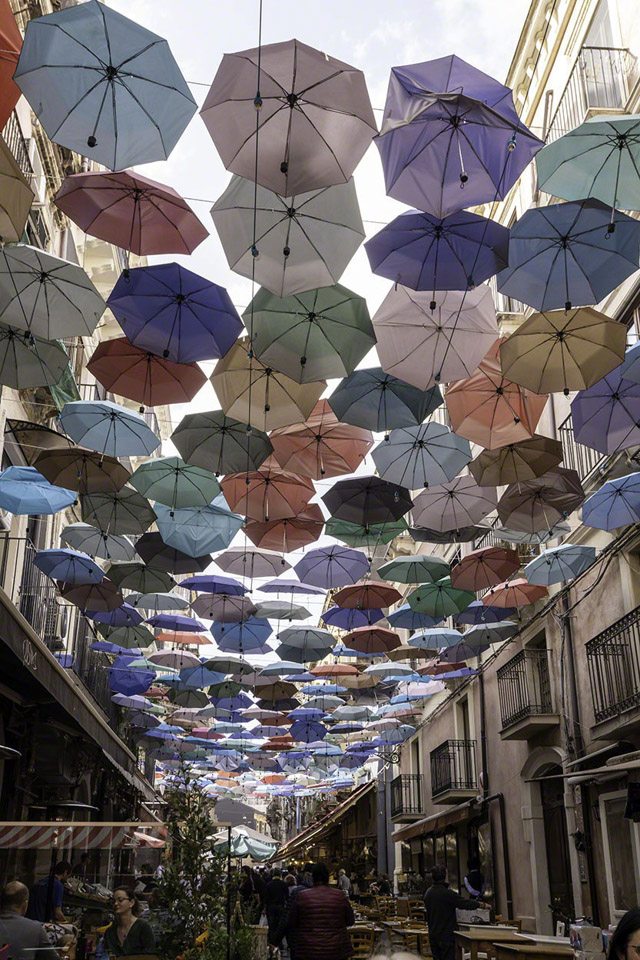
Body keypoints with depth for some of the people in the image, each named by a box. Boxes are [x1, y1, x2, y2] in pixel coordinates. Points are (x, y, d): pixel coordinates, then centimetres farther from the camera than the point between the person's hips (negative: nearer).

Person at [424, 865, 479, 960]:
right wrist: (479, 903, 0)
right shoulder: (447, 893, -20)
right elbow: (465, 904, -16)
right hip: (446, 935, -7)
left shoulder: (428, 893, 3)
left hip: (433, 935, 7)